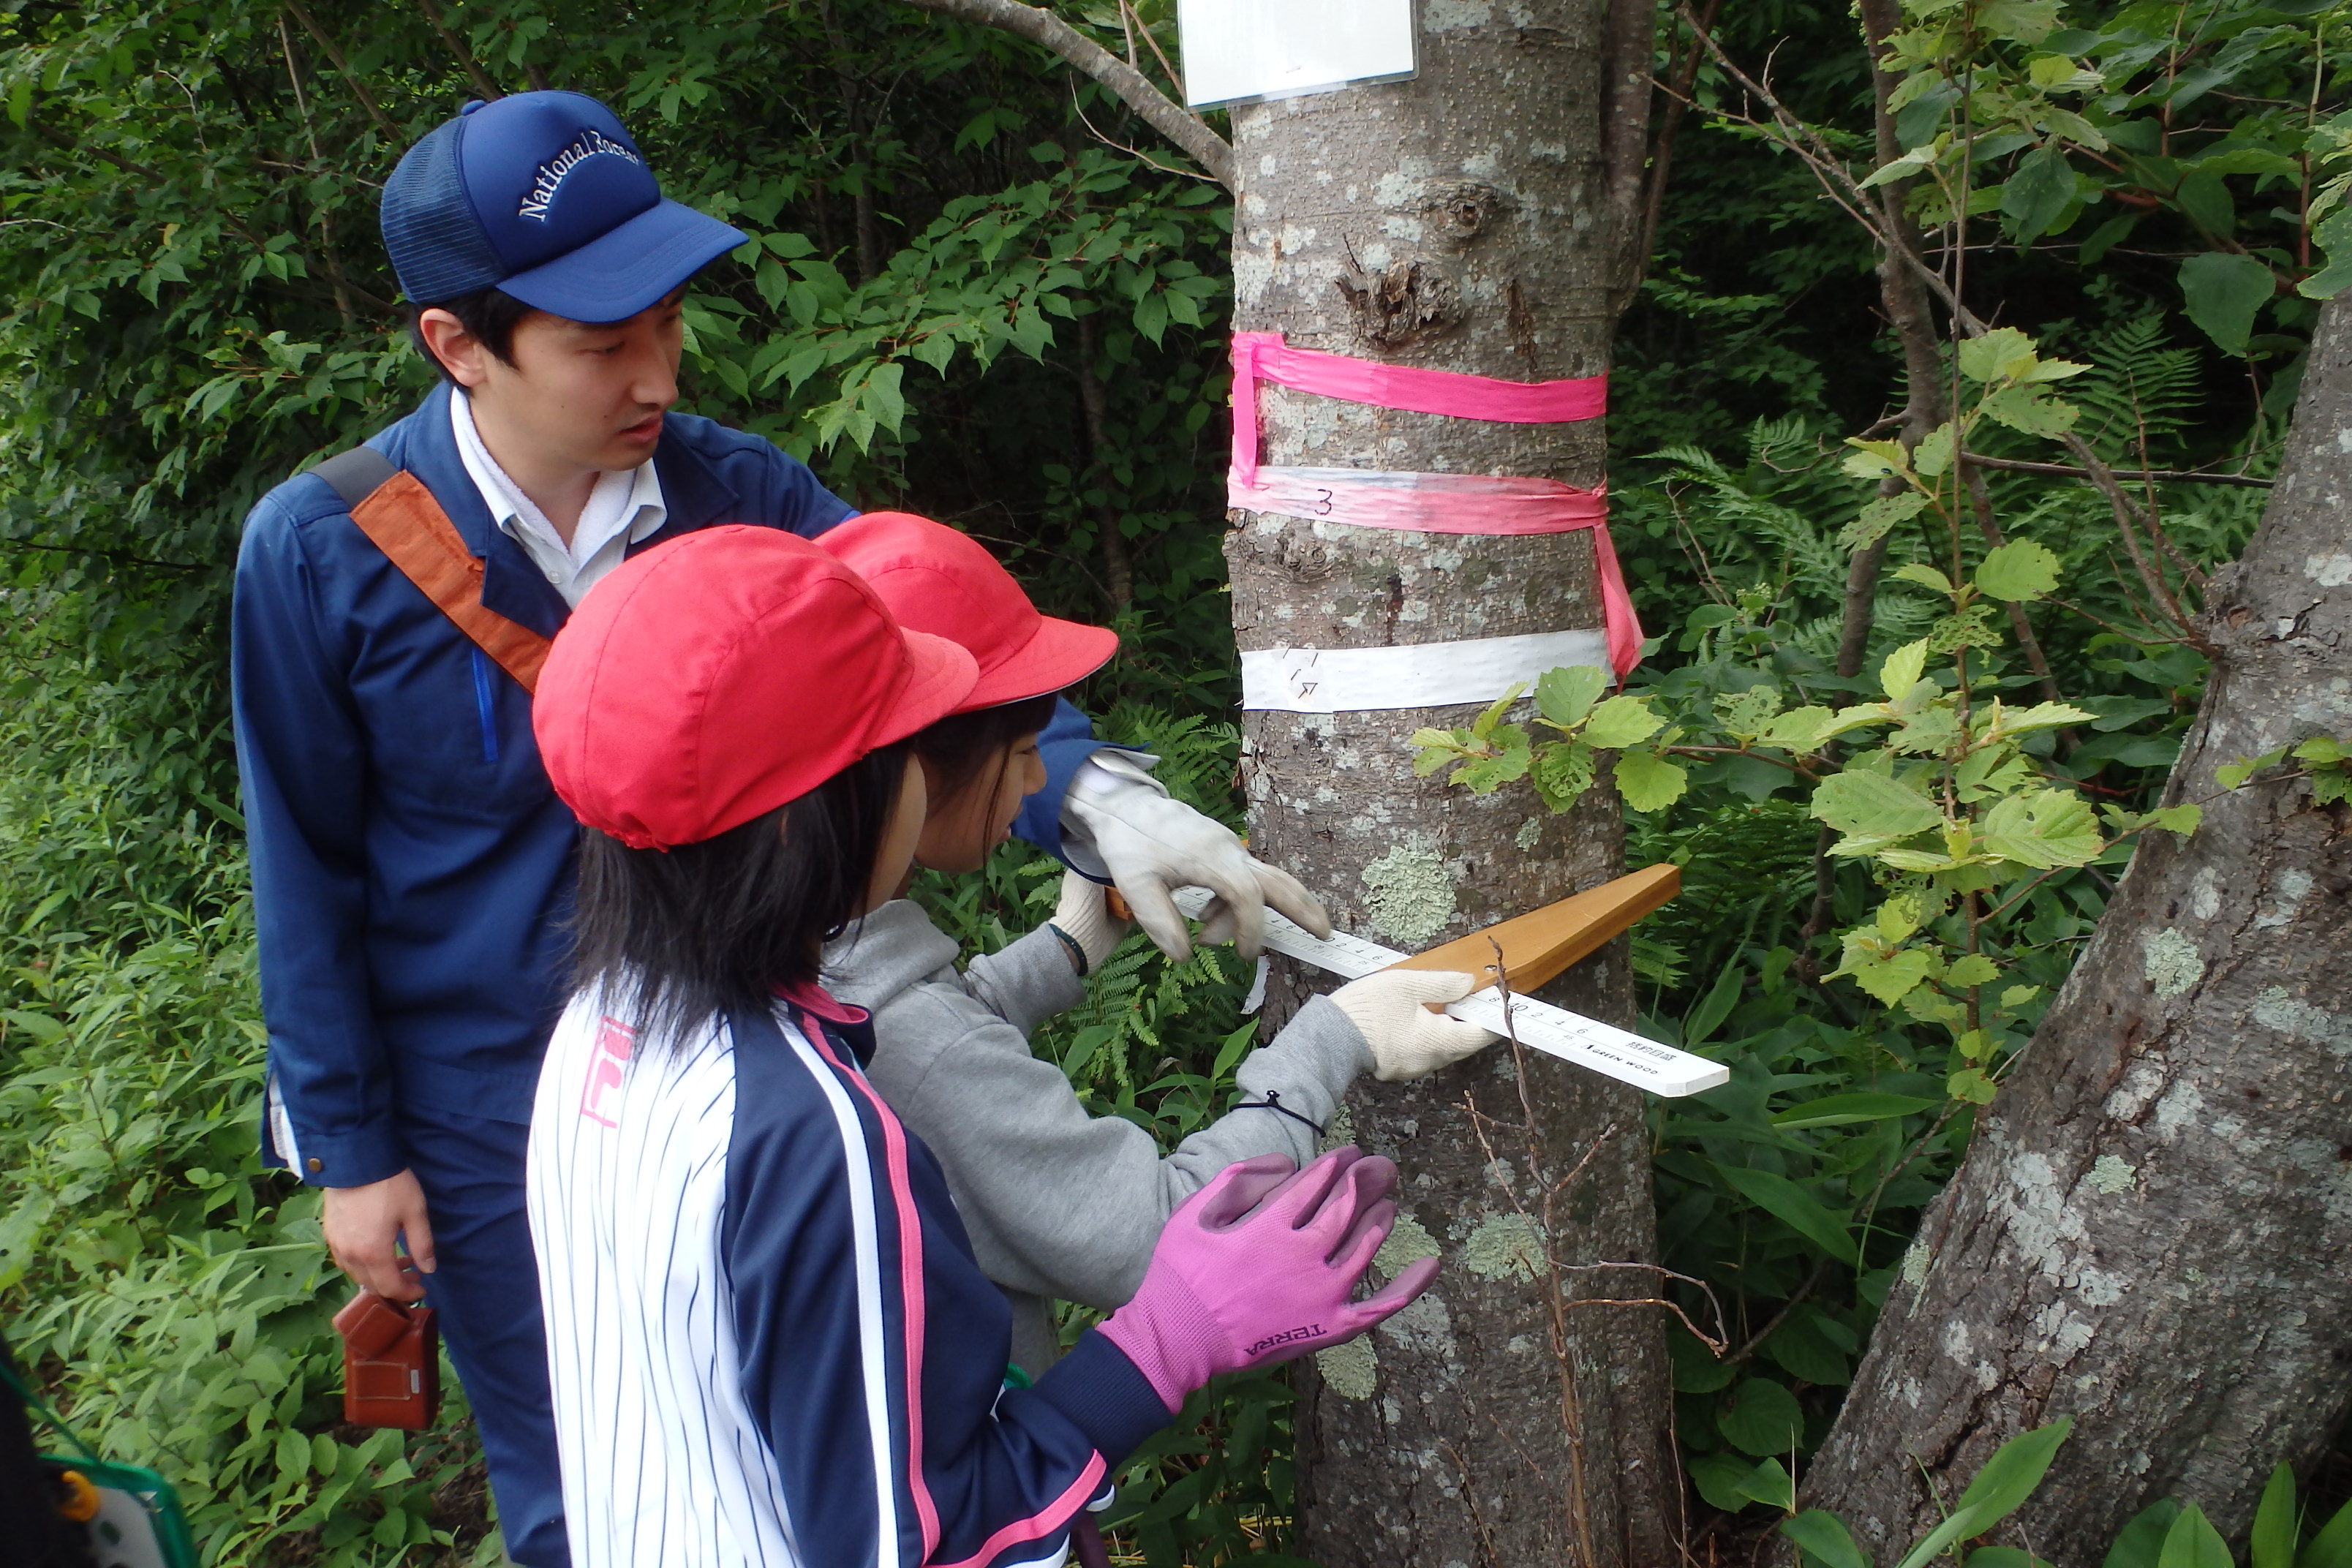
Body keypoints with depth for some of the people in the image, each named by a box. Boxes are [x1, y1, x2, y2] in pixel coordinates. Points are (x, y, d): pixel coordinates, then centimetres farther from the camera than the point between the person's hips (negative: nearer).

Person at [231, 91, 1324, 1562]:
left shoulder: (739, 492, -11)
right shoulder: (321, 551, -16)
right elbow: (308, 876, -8)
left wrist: (1094, 794, -40)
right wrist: (349, 1150, -3)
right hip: (491, 1128, -2)